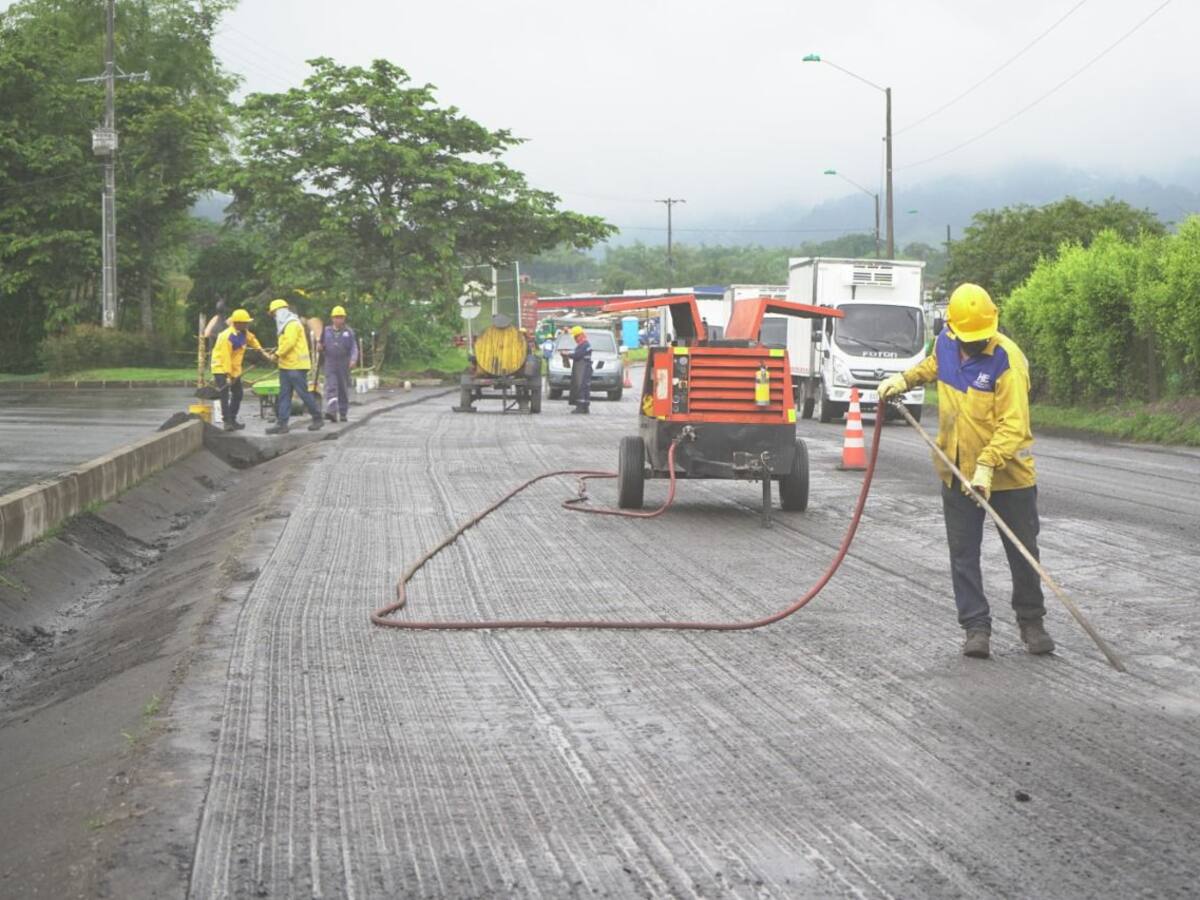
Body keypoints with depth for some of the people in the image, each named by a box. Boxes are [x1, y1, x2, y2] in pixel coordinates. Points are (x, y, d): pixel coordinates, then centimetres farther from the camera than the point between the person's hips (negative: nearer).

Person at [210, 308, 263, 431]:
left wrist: (259, 348, 13)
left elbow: (251, 338, 24)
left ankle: (232, 420, 20)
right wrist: (228, 375, -28)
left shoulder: (243, 332, -1)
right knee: (225, 396, -15)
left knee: (238, 395, 11)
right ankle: (227, 422, -16)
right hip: (222, 369, -9)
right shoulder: (227, 336, -28)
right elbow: (226, 356, -28)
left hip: (235, 369, 9)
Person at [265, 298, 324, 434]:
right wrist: (279, 353, 2)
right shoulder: (286, 325, 19)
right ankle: (281, 423, 2)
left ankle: (318, 418, 9)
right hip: (286, 365, 10)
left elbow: (289, 342, -22)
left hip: (296, 366, -10)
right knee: (284, 395, 4)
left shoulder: (293, 324, -13)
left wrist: (278, 354, -11)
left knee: (304, 393, -3)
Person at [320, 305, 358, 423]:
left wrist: (353, 360, -21)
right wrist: (320, 348, -6)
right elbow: (322, 347, 19)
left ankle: (343, 413, 16)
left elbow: (354, 348, -4)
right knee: (331, 388, -14)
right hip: (330, 364, 1)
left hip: (344, 364, -1)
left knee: (344, 390, 6)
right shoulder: (327, 331, 9)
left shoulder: (349, 332, 3)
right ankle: (332, 413, -24)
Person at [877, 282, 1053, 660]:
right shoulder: (945, 344, -1)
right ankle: (976, 628, 11)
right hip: (957, 472, 5)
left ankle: (1031, 623, 25)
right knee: (963, 553, 5)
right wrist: (904, 379, 10)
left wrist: (987, 466, -34)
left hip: (1007, 473, -5)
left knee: (1023, 552, 9)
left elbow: (1013, 424, -26)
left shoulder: (1007, 358, -21)